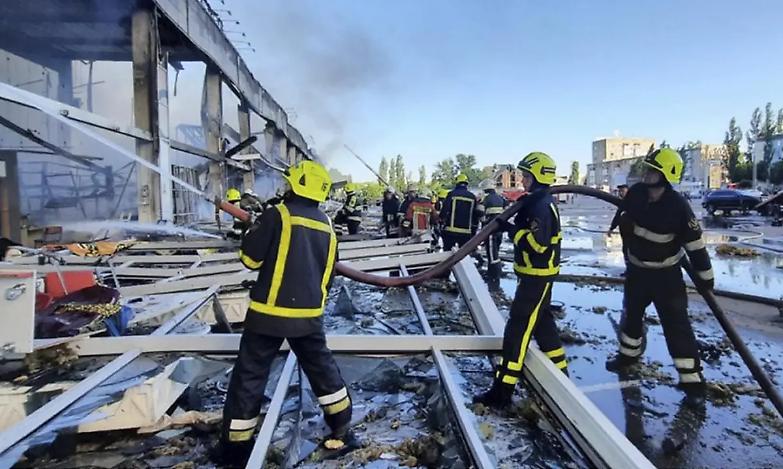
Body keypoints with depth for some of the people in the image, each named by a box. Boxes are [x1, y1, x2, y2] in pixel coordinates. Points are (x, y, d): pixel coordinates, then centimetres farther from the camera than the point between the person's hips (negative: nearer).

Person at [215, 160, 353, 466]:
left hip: (270, 311, -5)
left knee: (249, 375, 8)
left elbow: (250, 258, -7)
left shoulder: (278, 215, -11)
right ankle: (342, 429, 30)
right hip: (309, 313, 5)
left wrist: (255, 231, 12)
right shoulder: (326, 226, 8)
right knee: (322, 368, 19)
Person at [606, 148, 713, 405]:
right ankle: (629, 353, 42)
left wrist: (705, 275, -12)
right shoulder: (635, 193, -11)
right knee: (631, 313, 19)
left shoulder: (678, 206, -24)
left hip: (666, 275, -5)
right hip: (636, 270, 5)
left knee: (676, 324, -4)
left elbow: (695, 242, -17)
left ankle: (692, 379, 6)